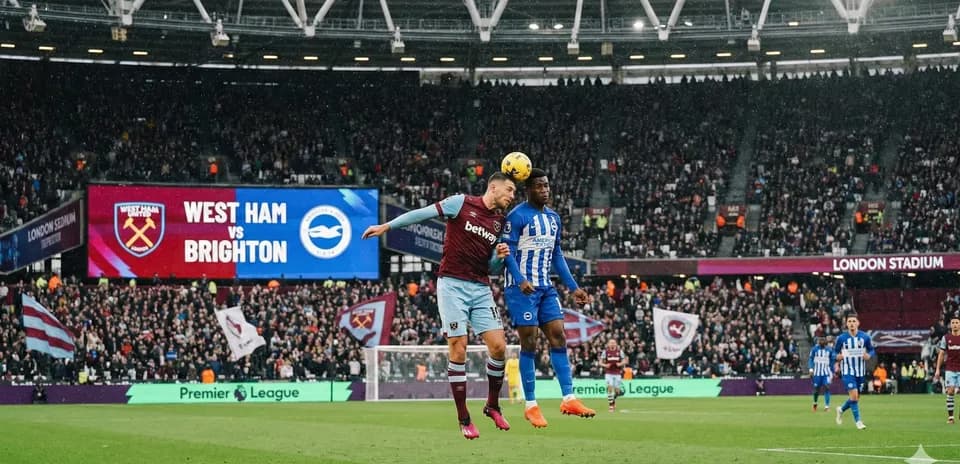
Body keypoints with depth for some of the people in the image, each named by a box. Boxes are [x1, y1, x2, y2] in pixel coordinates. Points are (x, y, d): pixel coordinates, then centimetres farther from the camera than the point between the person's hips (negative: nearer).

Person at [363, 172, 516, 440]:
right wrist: (387, 226, -2)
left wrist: (500, 256, -2)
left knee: (498, 346, -6)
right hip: (452, 285, -5)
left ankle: (493, 406, 16)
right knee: (458, 349, -7)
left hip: (481, 289, 5)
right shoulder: (462, 203, -3)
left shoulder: (500, 222, 13)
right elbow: (423, 214, -1)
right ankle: (464, 420, 0)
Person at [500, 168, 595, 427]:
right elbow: (508, 251, -15)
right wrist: (521, 280, -29)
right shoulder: (517, 216, -9)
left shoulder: (553, 218, 15)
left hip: (546, 288, 7)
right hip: (522, 288, -7)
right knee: (529, 343, -5)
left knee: (558, 337, 0)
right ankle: (531, 406, 0)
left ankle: (568, 399, 0)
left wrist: (573, 287, 15)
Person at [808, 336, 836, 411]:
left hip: (826, 372, 0)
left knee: (826, 387, -14)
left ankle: (827, 406, -12)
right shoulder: (815, 349, -3)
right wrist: (811, 369, -9)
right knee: (816, 389, 4)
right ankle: (815, 403, 32)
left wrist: (832, 372, 9)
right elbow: (811, 359, 2)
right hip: (817, 372, 0)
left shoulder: (829, 350, 0)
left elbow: (832, 361, 8)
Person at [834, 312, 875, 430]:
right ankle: (858, 421, -6)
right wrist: (838, 357, -18)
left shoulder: (865, 337, -3)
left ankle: (841, 410, 39)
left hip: (860, 372, 3)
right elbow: (835, 352, 5)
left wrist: (868, 355, -15)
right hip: (847, 371, -3)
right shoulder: (841, 338, -6)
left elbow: (872, 350, 8)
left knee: (856, 397, 10)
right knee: (854, 395, -17)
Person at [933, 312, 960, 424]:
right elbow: (941, 354, 7)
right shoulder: (946, 338, 4)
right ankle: (950, 416, 0)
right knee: (950, 392, -5)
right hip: (950, 369, 1)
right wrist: (937, 369, 2)